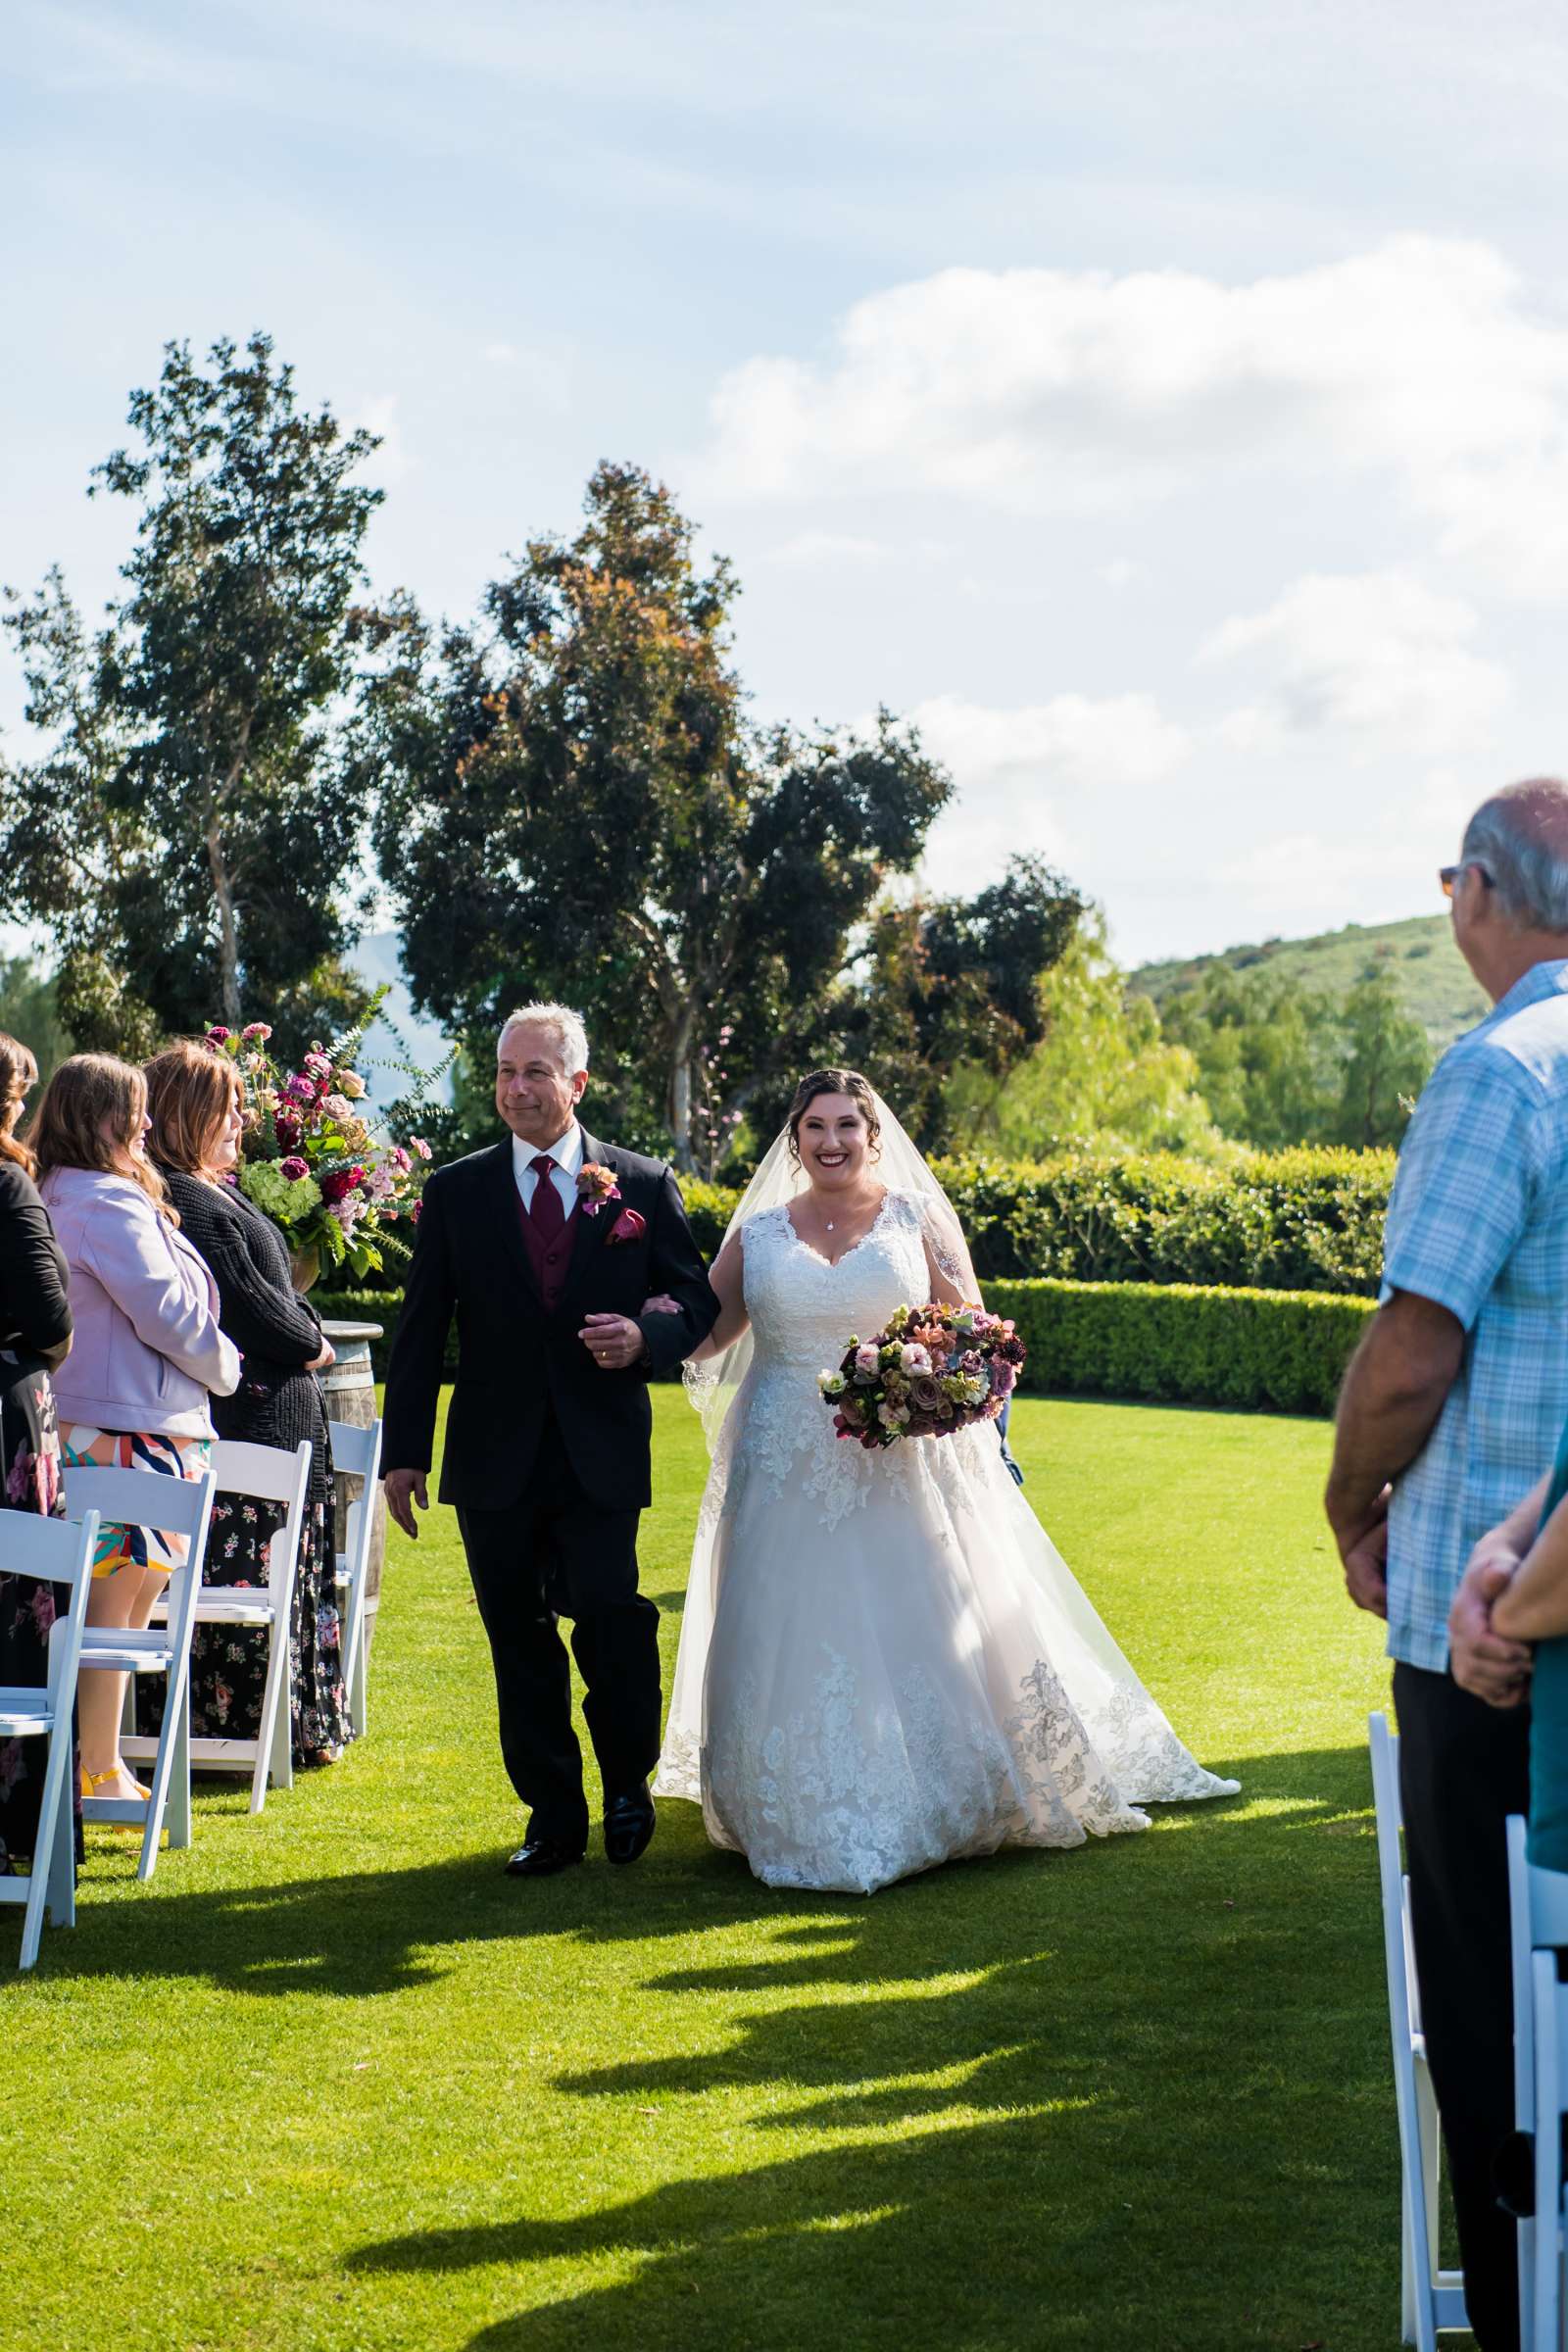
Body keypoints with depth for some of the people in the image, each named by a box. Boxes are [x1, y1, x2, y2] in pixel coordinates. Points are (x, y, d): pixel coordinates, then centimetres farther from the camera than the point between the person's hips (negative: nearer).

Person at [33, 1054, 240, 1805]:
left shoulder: (53, 1198, 13)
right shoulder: (110, 1204, -16)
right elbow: (168, 1315, -15)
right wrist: (224, 1367, 3)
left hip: (78, 1424, 9)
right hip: (129, 1431, -9)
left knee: (106, 1609, 13)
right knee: (115, 1610, -3)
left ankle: (98, 1763, 18)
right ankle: (101, 1775, 2)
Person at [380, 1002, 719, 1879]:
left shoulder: (643, 1184, 4)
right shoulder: (457, 1191, 6)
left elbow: (699, 1301, 8)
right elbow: (421, 1331, 6)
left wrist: (647, 1337, -14)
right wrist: (406, 1451, 1)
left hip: (600, 1455, -2)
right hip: (496, 1459, 2)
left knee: (610, 1620, -10)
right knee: (521, 1645, 6)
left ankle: (629, 1782, 16)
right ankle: (554, 1817, 18)